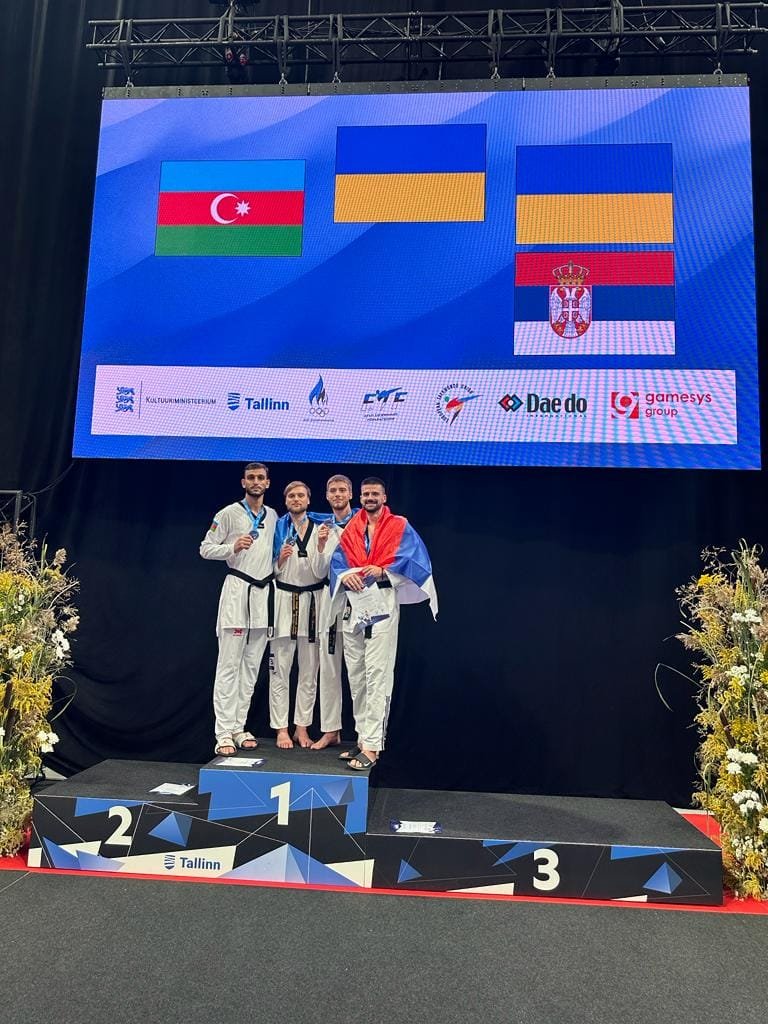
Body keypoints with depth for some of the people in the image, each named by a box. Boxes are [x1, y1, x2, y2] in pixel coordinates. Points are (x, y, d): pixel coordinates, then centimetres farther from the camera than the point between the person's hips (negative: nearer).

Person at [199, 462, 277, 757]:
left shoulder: (273, 517, 14)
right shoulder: (229, 513, -2)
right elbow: (205, 548, -4)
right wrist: (233, 547, -19)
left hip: (264, 592, 6)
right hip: (237, 589, -5)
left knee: (252, 665, 8)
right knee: (229, 665, -5)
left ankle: (239, 727, 16)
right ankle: (224, 733, -2)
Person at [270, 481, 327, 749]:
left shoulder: (319, 529, 4)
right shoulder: (278, 528, 3)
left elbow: (320, 573, -1)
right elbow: (271, 571, 4)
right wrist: (281, 558, -15)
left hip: (312, 602, 1)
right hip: (284, 600, -1)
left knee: (309, 671, 7)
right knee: (280, 670, 1)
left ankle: (302, 728, 19)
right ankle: (282, 729, 11)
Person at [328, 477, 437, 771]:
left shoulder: (400, 527, 4)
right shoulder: (351, 530, 16)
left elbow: (411, 559, -8)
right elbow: (337, 560, 9)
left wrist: (382, 570, -21)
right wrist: (345, 575, -13)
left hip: (382, 605, -5)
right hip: (353, 606, 5)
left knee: (377, 676, -9)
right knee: (355, 676, 10)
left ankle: (372, 746, -8)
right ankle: (363, 736, 22)